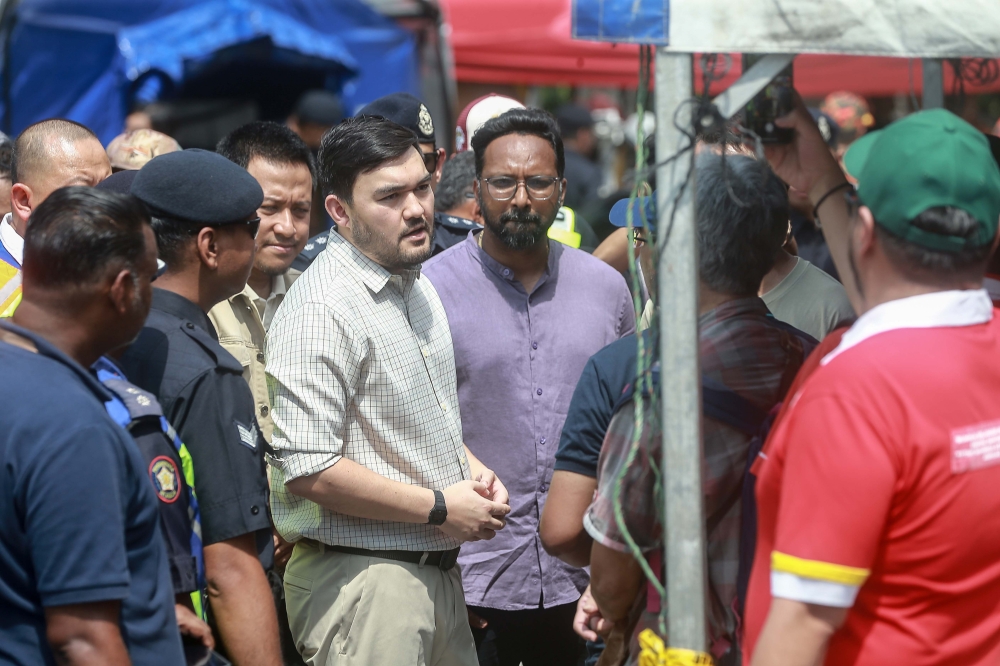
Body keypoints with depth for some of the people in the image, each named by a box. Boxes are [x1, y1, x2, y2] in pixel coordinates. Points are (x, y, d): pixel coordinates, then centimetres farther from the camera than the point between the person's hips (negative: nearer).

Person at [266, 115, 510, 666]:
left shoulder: (416, 286, 14)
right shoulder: (322, 310, -17)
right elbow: (307, 470, -24)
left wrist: (473, 471, 6)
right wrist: (439, 508, -15)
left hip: (436, 572, 9)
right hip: (360, 580, -9)